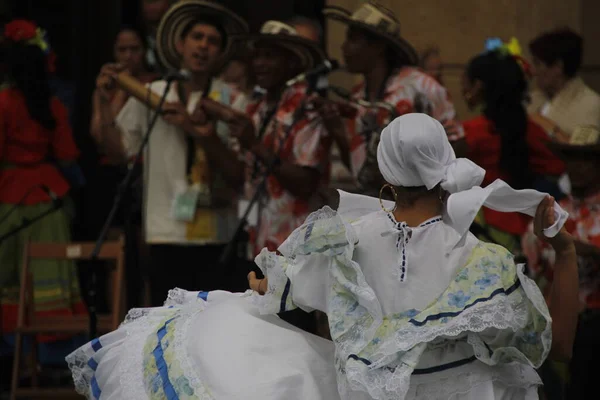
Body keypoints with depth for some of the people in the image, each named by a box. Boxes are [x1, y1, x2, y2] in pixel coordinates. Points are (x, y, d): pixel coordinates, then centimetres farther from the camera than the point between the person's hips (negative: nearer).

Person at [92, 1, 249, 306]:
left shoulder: (232, 102, 0)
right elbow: (119, 149, 8)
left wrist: (194, 129, -16)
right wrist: (106, 102, 0)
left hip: (217, 235, -1)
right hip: (166, 234, 1)